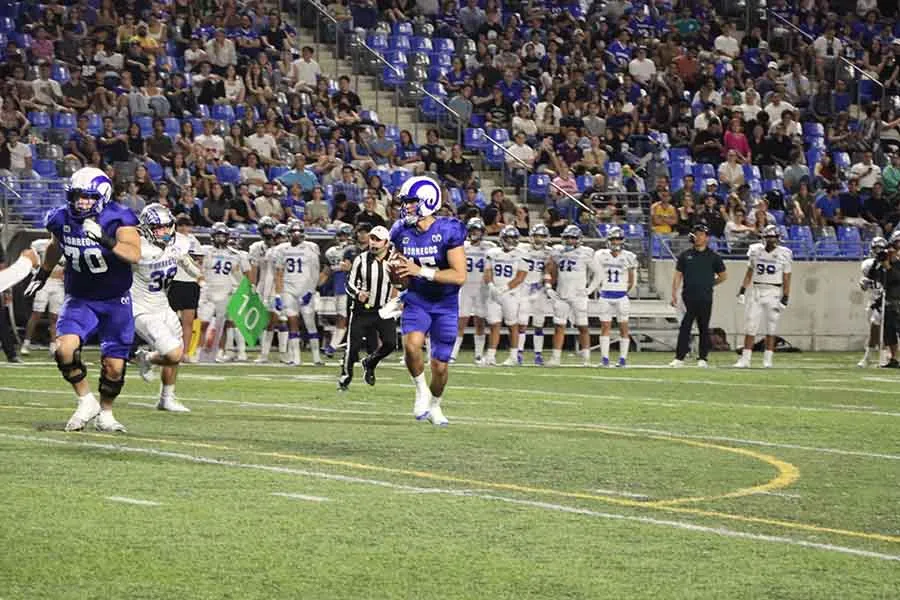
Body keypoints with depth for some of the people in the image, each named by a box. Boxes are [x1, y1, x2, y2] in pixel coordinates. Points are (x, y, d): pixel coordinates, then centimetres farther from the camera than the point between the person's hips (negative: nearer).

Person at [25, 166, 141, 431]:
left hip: (116, 301, -2)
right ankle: (86, 402, 0)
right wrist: (42, 275, 28)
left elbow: (135, 254, -36)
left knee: (114, 366, 0)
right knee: (65, 348, -22)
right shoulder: (62, 220, -8)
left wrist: (106, 240, -50)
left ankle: (105, 414, 28)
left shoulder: (117, 220, -20)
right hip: (79, 299, 2)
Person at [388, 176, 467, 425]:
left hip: (445, 304, -2)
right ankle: (422, 391, -3)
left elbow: (459, 276, -23)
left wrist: (420, 271, -28)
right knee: (412, 343, -28)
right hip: (417, 300, 2)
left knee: (440, 365, 5)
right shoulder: (401, 232, -3)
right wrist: (396, 272, -14)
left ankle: (434, 405, 34)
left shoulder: (449, 231, -18)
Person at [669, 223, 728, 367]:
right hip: (688, 298, 0)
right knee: (685, 327, -4)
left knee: (704, 328, 5)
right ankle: (679, 358, -4)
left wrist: (709, 284, 11)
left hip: (705, 299, 0)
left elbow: (723, 276, 15)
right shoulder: (685, 255, 8)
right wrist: (674, 294, -1)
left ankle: (702, 358, 12)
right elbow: (678, 276, 7)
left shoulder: (713, 257, 5)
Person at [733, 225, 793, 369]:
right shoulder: (756, 251, 4)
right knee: (750, 326, -1)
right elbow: (749, 272, 13)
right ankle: (745, 359, 0)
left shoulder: (784, 254, -3)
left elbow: (786, 279, -1)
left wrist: (785, 298, -6)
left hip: (774, 292, -2)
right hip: (757, 291, 2)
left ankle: (767, 360, 8)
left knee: (771, 328, 1)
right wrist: (742, 290, 6)